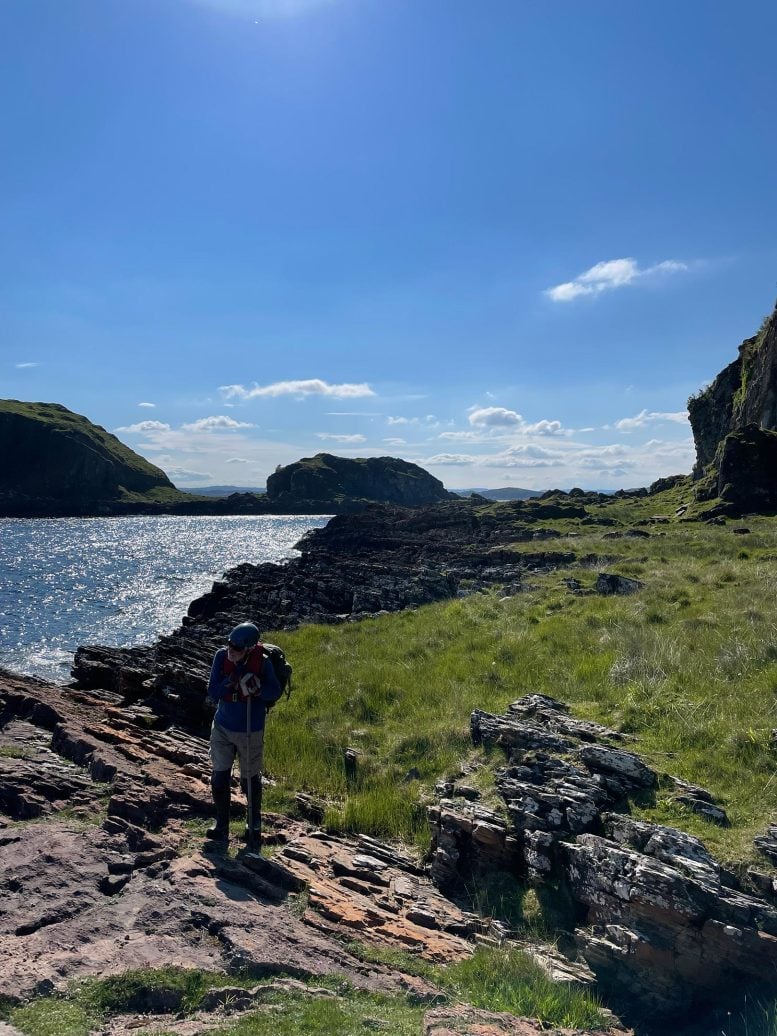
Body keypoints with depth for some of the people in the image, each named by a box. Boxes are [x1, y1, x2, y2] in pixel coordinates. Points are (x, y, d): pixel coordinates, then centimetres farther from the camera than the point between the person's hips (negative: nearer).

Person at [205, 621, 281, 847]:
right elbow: (213, 694, -11)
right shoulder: (221, 656, -14)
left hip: (251, 732, -2)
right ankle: (221, 824, 30)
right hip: (222, 727, 3)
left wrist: (257, 688, -32)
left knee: (250, 779, 12)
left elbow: (275, 693, -13)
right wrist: (230, 681, -29)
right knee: (219, 778, 8)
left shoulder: (262, 662, -21)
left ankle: (254, 825, 35)